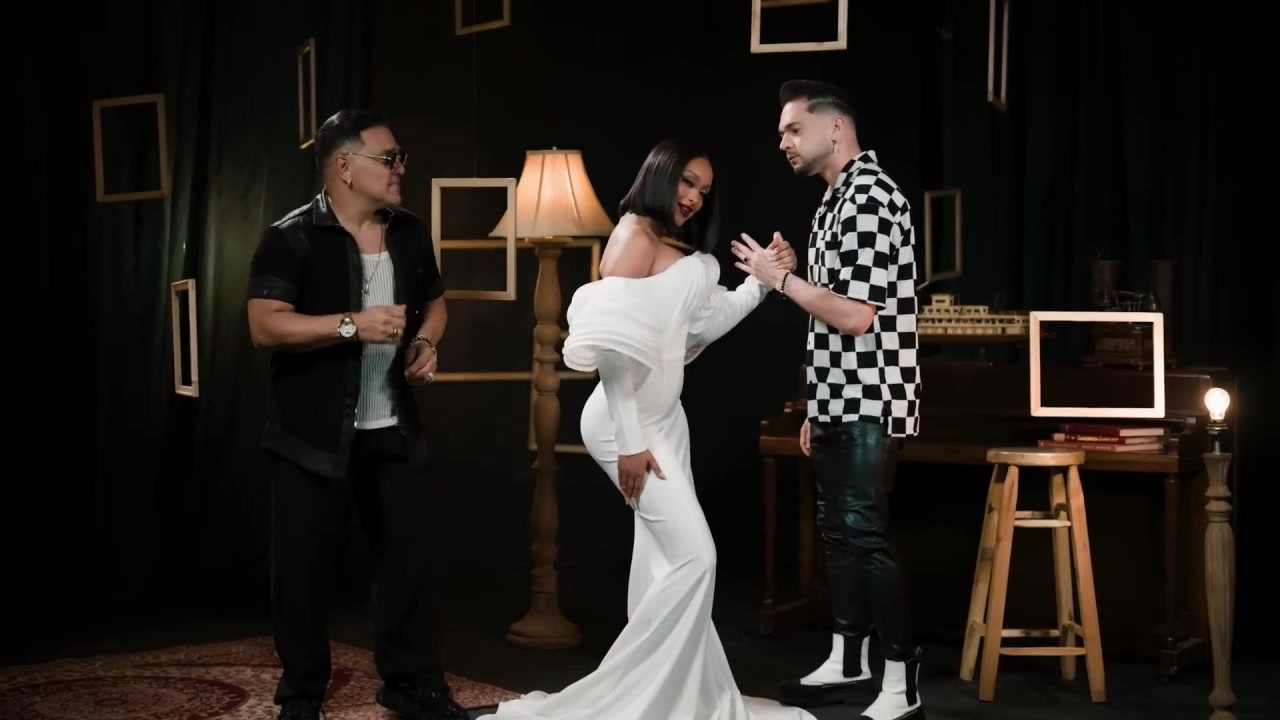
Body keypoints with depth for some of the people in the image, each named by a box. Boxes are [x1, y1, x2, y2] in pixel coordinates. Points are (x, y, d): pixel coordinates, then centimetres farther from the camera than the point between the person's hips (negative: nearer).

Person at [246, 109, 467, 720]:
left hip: (395, 431, 5)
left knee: (414, 553, 7)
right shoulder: (291, 238, -11)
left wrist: (426, 342, 1)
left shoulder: (409, 233, 8)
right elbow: (264, 326, -19)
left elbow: (433, 301, 22)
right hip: (314, 436, -5)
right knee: (304, 567, 4)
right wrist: (353, 326, -26)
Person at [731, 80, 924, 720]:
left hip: (870, 405, -10)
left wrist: (780, 278, -12)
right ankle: (847, 664, 24)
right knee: (838, 532, 14)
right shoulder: (838, 200, 17)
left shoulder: (870, 198, -14)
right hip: (840, 403, 10)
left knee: (866, 535, -8)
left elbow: (857, 316, -22)